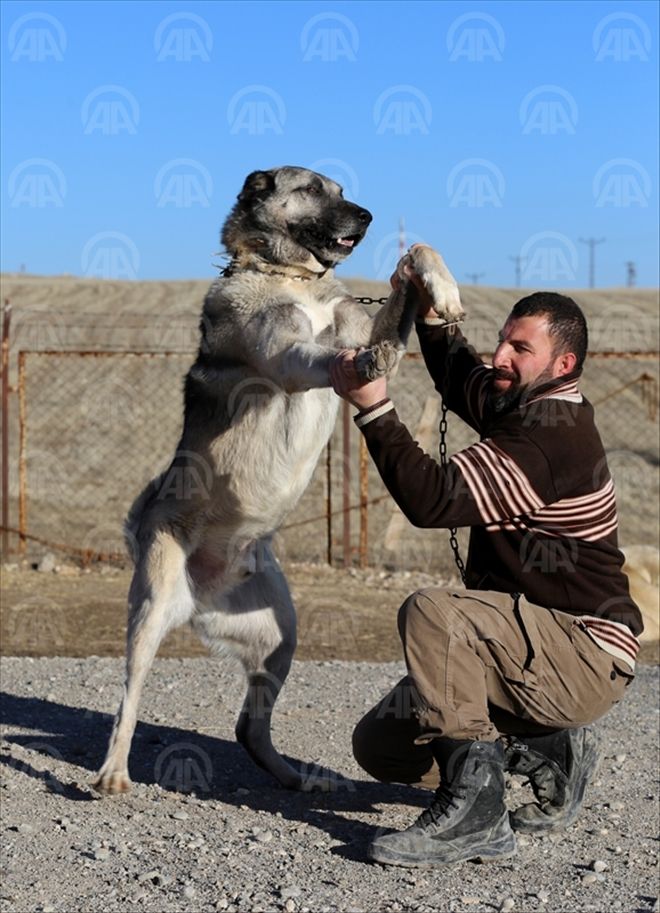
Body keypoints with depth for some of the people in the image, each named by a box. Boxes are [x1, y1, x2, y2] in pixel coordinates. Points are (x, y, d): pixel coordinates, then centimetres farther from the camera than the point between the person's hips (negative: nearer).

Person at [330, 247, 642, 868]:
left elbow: (433, 499, -30)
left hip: (587, 660, -10)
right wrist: (429, 313, 18)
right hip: (544, 651, 10)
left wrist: (373, 408, -27)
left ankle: (473, 812, -28)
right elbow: (461, 379, 32)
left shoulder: (552, 438, -22)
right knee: (380, 746, 7)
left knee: (431, 613, -34)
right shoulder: (531, 409, 10)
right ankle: (549, 752, 12)